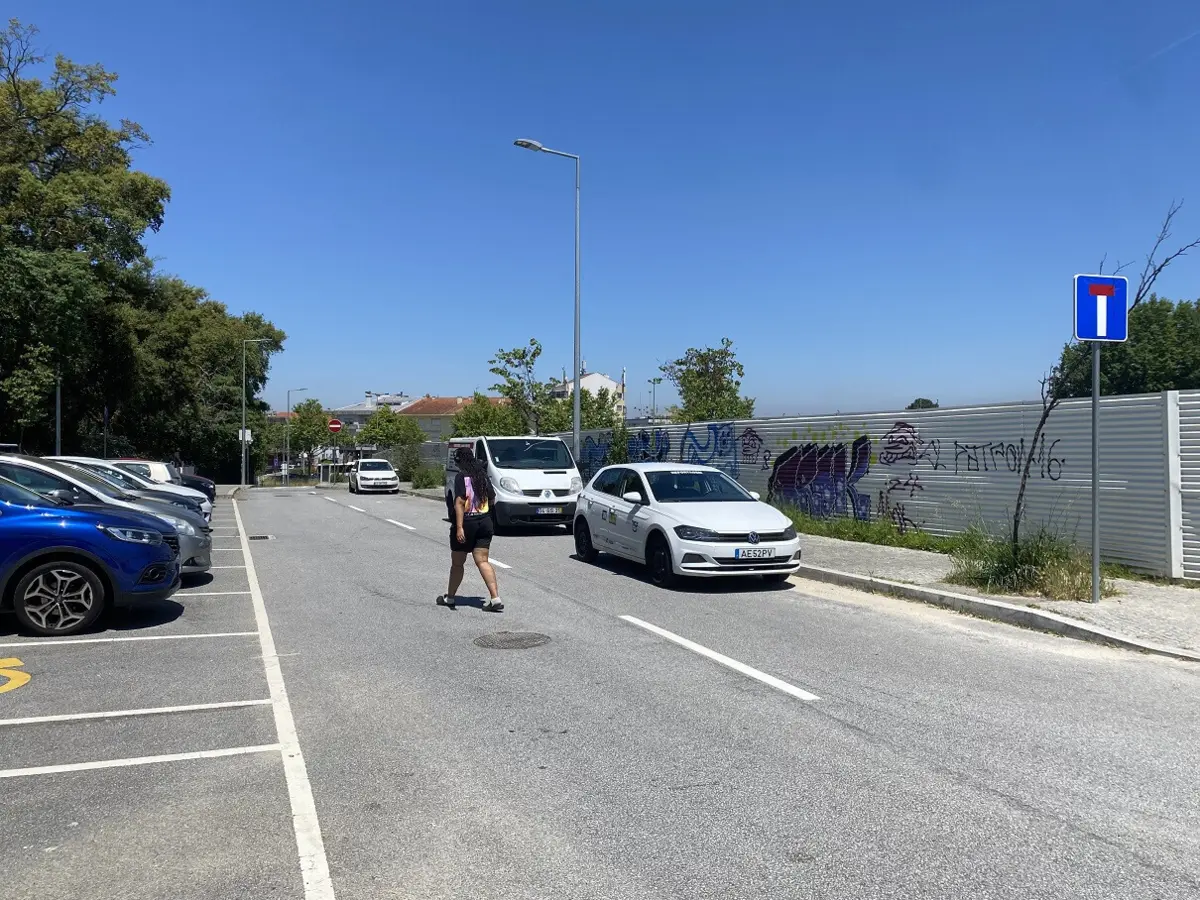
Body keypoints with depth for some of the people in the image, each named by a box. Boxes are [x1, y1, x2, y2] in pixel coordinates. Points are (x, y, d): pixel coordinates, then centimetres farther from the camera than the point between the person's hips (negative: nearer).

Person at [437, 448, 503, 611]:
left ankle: (449, 597, 27)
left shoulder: (461, 477, -13)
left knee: (457, 563, 11)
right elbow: (492, 500, 14)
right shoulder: (483, 476, 5)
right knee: (482, 561, 3)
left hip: (466, 523, -5)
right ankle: (495, 598, -9)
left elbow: (459, 502, -21)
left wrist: (459, 527, -24)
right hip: (484, 522, 5)